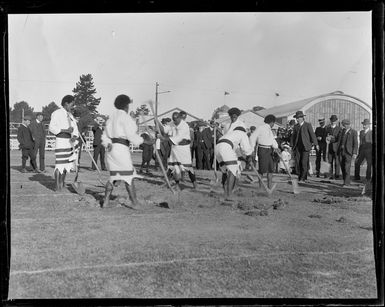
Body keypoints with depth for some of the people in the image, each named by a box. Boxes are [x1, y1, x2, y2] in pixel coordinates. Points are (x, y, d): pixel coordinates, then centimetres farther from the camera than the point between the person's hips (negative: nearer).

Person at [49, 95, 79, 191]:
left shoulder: (69, 115, 16)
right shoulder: (57, 113, -8)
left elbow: (75, 127, 11)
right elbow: (52, 128, -14)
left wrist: (75, 136, -10)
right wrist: (65, 130, -23)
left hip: (70, 141, 8)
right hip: (61, 141, -8)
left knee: (66, 163, 15)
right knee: (59, 164, -7)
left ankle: (62, 182, 30)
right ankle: (57, 187, -1)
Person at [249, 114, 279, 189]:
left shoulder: (269, 130, 19)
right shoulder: (260, 128, -6)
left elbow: (272, 140, 14)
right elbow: (252, 137, -8)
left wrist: (276, 147, -4)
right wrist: (252, 149, -13)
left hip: (269, 150, 8)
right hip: (262, 149, -8)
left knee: (271, 168, 4)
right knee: (262, 168, -6)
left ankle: (270, 185, 8)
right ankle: (260, 185, 7)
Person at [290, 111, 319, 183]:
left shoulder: (308, 125, 0)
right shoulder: (296, 126, 13)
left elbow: (312, 134, -2)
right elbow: (293, 136, 17)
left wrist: (316, 144, -5)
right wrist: (292, 146, 13)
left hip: (306, 146, -4)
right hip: (298, 147, 4)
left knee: (304, 162, -8)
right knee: (297, 162, -2)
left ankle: (304, 178, 0)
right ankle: (299, 177, 7)